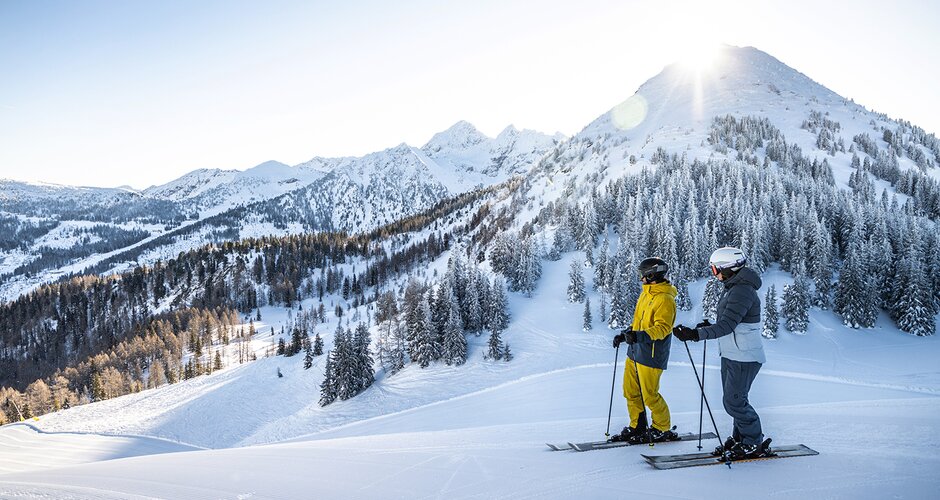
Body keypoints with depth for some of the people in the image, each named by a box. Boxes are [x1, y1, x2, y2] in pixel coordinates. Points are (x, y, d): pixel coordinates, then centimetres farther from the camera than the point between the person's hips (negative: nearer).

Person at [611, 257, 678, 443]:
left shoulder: (665, 299, -16)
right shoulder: (646, 293, 14)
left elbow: (663, 327, -26)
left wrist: (640, 336, -38)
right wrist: (625, 334, 17)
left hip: (650, 356, -9)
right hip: (635, 353, 9)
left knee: (649, 396, -1)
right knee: (630, 392, 13)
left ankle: (663, 430, 17)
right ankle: (637, 427, 27)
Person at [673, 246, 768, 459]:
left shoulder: (742, 291, -22)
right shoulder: (732, 288, 10)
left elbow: (727, 325, -32)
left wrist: (696, 334, -40)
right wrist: (707, 327, 15)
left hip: (744, 358, -10)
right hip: (731, 355, 10)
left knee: (734, 401, -4)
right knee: (734, 399, 17)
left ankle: (754, 443, 10)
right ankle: (740, 438, 29)